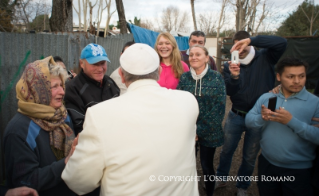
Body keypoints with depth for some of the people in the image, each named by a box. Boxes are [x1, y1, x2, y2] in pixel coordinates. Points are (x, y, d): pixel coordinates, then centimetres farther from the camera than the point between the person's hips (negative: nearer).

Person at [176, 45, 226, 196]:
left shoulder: (216, 77, -6)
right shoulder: (184, 78, 1)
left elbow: (219, 107, -10)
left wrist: (200, 130, -12)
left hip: (209, 132, -1)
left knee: (207, 166, 11)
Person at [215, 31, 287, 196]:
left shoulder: (265, 58, -4)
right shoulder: (230, 65, -3)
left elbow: (281, 43, -22)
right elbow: (229, 92, -10)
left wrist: (251, 40, -29)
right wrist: (234, 77, -31)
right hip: (236, 116, 1)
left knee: (250, 157, 14)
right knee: (226, 150, 16)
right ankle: (221, 179, 40)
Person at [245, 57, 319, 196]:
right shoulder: (266, 98, -1)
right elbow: (249, 121, -5)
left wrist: (292, 121, -29)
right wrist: (262, 118, -24)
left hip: (298, 170, -3)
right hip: (266, 164, 3)